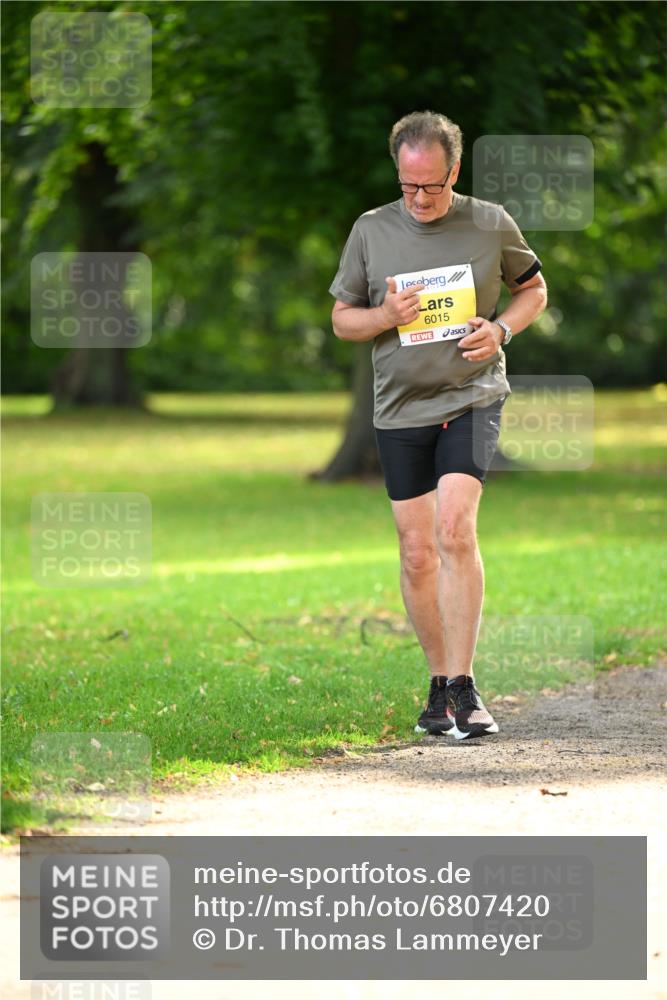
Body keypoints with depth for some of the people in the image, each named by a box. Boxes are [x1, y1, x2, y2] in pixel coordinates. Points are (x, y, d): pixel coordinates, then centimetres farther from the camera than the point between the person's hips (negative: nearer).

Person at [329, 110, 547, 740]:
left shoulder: (491, 225, -1)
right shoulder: (371, 230, 2)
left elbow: (534, 289, 14)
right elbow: (341, 319, 10)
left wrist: (501, 329, -6)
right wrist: (386, 317, -12)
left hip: (472, 398, -3)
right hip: (400, 407, 3)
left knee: (454, 529, -21)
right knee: (417, 553, 5)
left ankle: (463, 688, -18)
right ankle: (440, 684, 20)